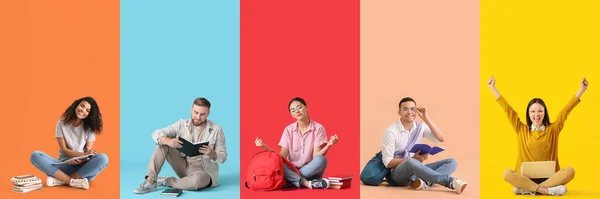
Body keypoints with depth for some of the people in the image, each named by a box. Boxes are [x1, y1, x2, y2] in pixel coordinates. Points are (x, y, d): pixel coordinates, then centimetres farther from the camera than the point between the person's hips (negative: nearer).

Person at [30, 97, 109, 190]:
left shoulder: (89, 128, 4)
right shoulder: (62, 124, 2)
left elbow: (88, 152, -2)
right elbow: (64, 150, -5)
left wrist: (84, 159, -27)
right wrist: (84, 154, -21)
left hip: (82, 167, 0)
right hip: (64, 165, 1)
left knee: (103, 158, -31)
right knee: (35, 155, -23)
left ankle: (61, 180, -27)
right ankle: (73, 181, -33)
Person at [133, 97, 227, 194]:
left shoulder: (216, 130, -9)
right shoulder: (182, 124, -2)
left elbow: (223, 157, -7)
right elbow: (156, 134, -9)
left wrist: (211, 153, -32)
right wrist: (168, 141, -32)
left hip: (203, 171, -3)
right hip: (184, 166, 4)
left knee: (198, 179, -40)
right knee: (163, 144, -13)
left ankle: (166, 181, -14)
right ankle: (150, 181, -18)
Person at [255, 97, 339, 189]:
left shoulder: (318, 128, -2)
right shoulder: (288, 130, 4)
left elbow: (316, 157, -10)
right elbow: (282, 156, -4)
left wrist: (329, 145, -29)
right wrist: (264, 147, -17)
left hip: (311, 171, -1)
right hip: (292, 171, 1)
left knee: (321, 160, -33)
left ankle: (294, 180, -24)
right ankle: (306, 183, -35)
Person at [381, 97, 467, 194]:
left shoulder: (420, 127, 7)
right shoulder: (391, 131, -8)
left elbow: (440, 138, -8)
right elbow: (388, 162, -11)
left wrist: (426, 118, -12)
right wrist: (413, 159, -20)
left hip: (417, 170, 6)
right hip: (398, 174, -6)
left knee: (452, 162, -10)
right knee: (411, 162, -40)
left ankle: (425, 182, -39)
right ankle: (450, 181, -33)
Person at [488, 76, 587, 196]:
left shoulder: (552, 129, 10)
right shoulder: (521, 130, 10)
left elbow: (566, 110, 7)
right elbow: (507, 109, 10)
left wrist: (582, 89, 2)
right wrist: (492, 87, 10)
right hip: (525, 177, -1)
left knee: (570, 171, -29)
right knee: (507, 174, -31)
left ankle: (527, 189, -30)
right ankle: (547, 190, -32)